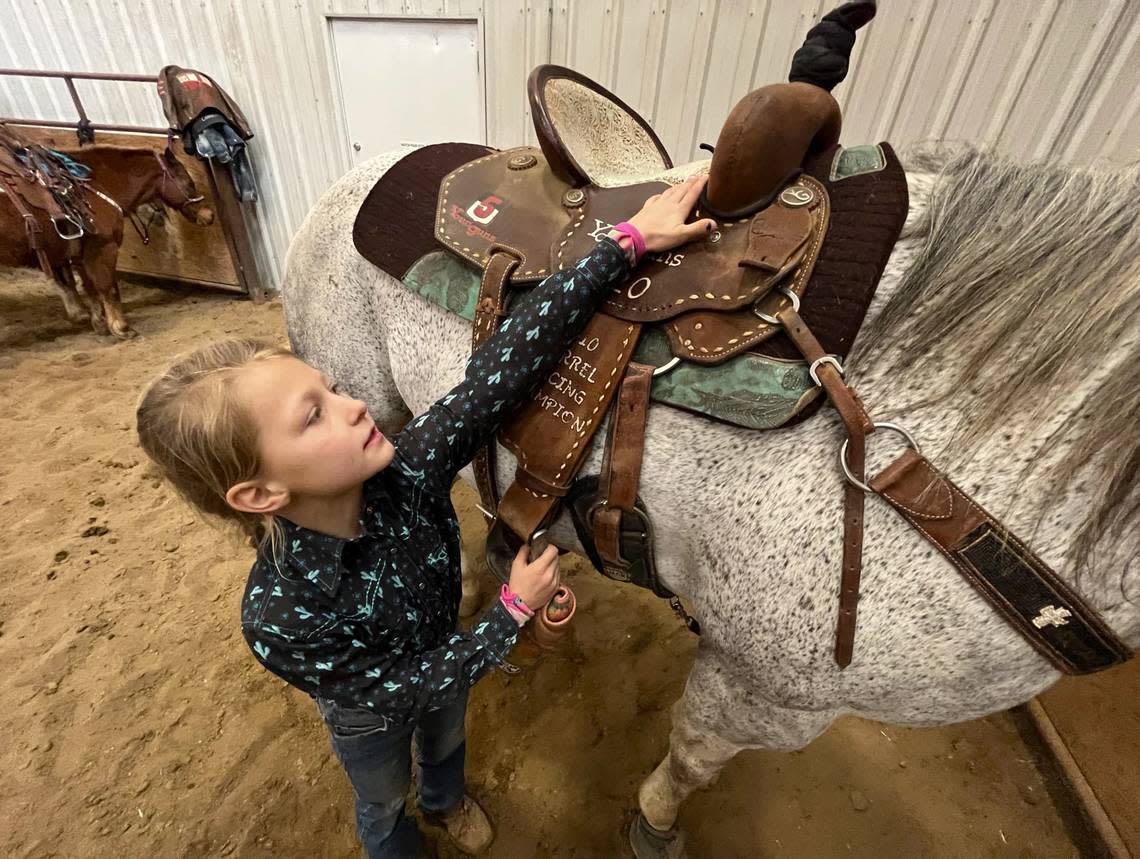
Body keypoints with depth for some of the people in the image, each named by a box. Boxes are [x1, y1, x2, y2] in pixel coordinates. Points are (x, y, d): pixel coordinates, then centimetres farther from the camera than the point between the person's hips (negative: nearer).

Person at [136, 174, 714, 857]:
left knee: (447, 743, 36)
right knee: (385, 803, 31)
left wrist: (629, 241, -44)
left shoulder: (406, 468, -37)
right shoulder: (279, 618, -41)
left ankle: (448, 801, 72)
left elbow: (510, 361, -43)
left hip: (441, 655, 4)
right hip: (372, 713, -3)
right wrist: (516, 610, -28)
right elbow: (410, 687, -29)